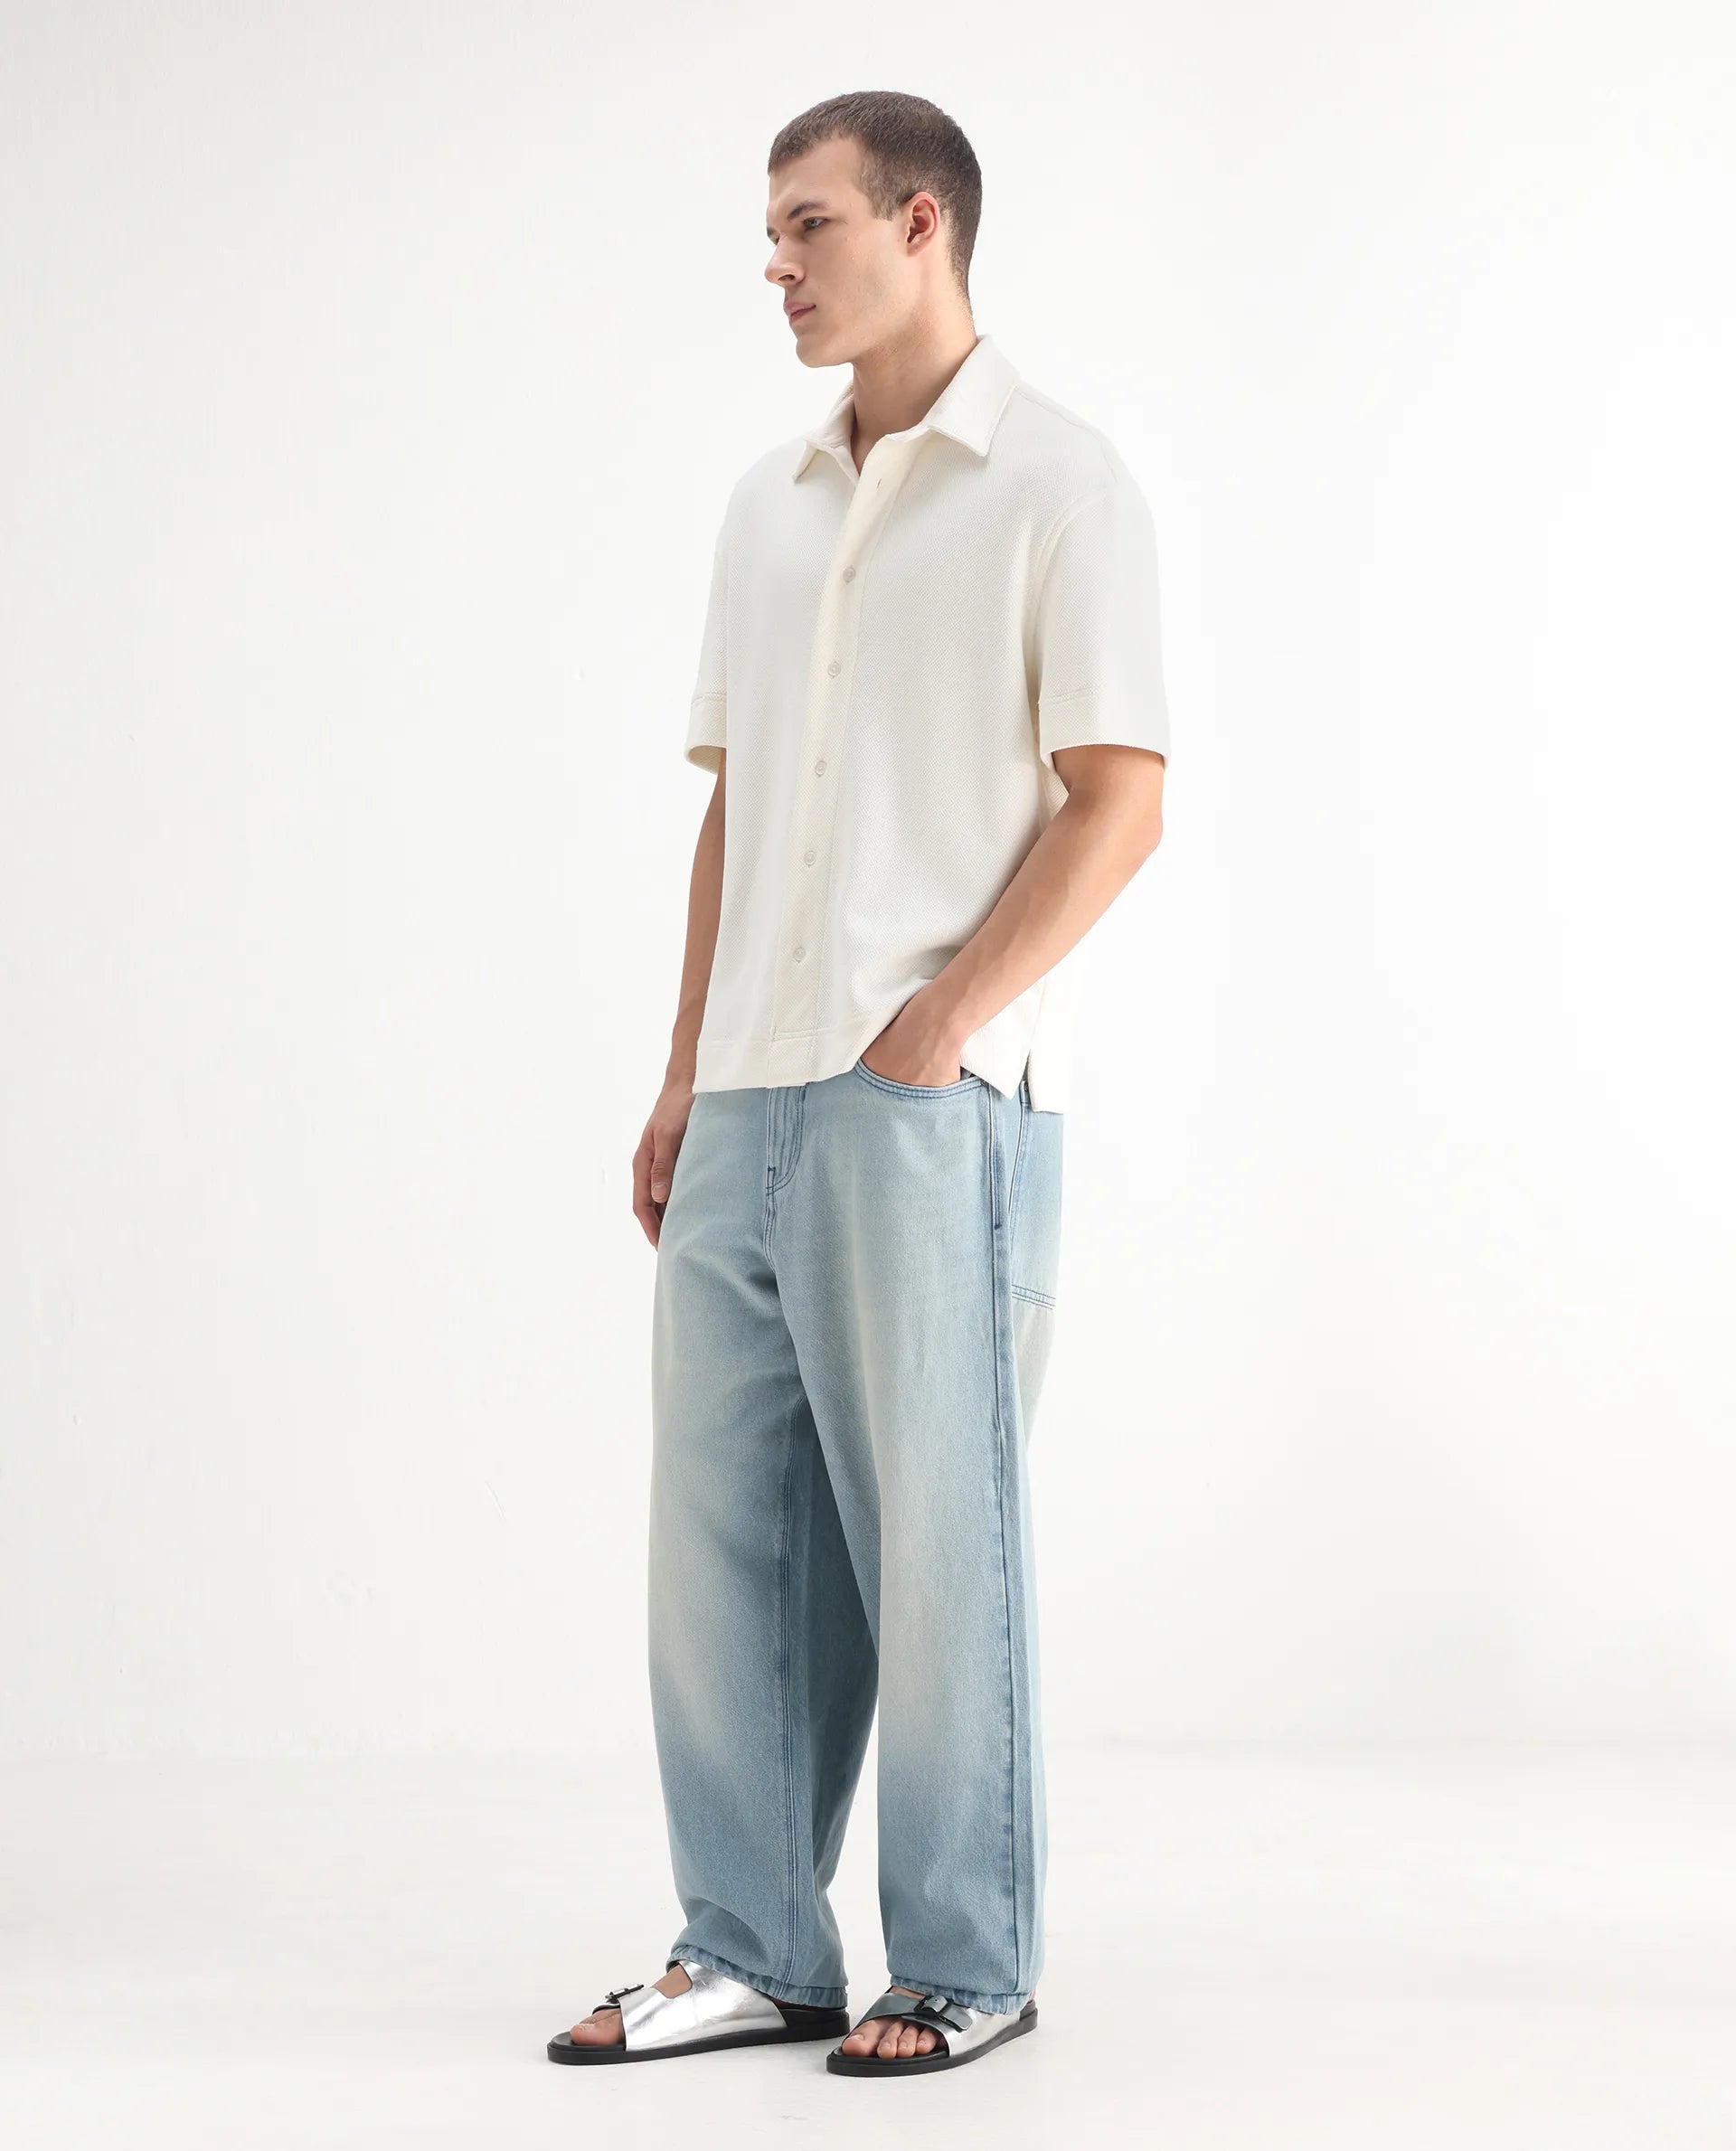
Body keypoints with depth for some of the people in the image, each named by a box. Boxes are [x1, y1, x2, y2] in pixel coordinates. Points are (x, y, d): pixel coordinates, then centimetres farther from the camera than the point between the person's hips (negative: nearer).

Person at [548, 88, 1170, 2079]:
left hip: (930, 1099, -6)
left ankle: (966, 1967, 13)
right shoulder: (769, 501, 17)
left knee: (936, 1537, 0)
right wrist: (685, 1078, 14)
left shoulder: (1053, 483, -2)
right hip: (746, 1100, 7)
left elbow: (1119, 800, -8)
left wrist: (938, 1022, -16)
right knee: (722, 1533, 8)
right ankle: (750, 1951, 18)